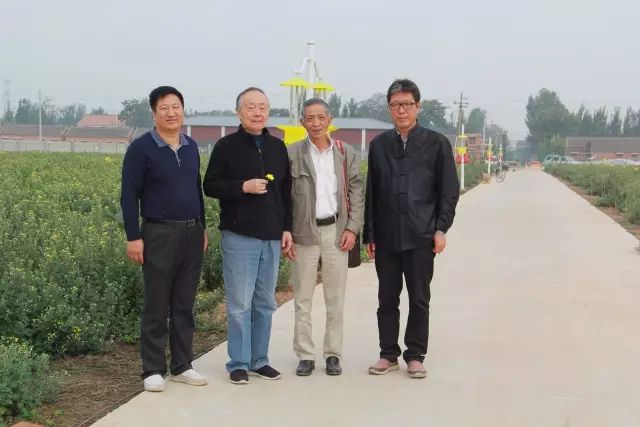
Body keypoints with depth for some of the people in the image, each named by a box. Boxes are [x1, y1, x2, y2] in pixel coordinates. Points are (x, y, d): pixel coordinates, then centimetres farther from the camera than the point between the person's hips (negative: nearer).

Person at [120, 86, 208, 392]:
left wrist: (202, 228, 17)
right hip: (159, 234, -5)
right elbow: (129, 196, -7)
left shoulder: (191, 147, 12)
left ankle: (182, 366, 19)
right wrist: (133, 237, -12)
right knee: (156, 306, 1)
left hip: (192, 234, 5)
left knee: (184, 305, 10)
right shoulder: (141, 148, -6)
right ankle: (153, 370, 10)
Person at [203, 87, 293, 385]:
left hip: (272, 237, 5)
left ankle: (259, 360, 21)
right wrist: (243, 187, -17)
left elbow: (286, 192, 15)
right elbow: (210, 186, -3)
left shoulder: (278, 147, 11)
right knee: (239, 303, -3)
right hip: (239, 236, -5)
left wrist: (287, 228, 8)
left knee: (265, 303, 11)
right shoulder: (227, 146, -2)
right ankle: (238, 364, 8)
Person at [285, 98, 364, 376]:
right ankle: (305, 356, 12)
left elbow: (357, 193, 6)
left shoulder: (346, 154, 6)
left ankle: (333, 354, 15)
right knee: (303, 298, 3)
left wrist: (352, 228, -3)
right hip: (304, 233, -1)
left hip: (336, 231, 1)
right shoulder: (291, 154, 1)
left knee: (335, 298, 6)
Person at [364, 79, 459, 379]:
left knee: (419, 299, 5)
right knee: (387, 298, 8)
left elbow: (449, 191, 1)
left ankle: (415, 356, 16)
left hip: (421, 236, -2)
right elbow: (371, 192, 10)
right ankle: (388, 354, 19)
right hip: (386, 236, 2)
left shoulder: (436, 144, 1)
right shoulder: (379, 145, 8)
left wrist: (441, 229, -6)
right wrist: (369, 234, 7)